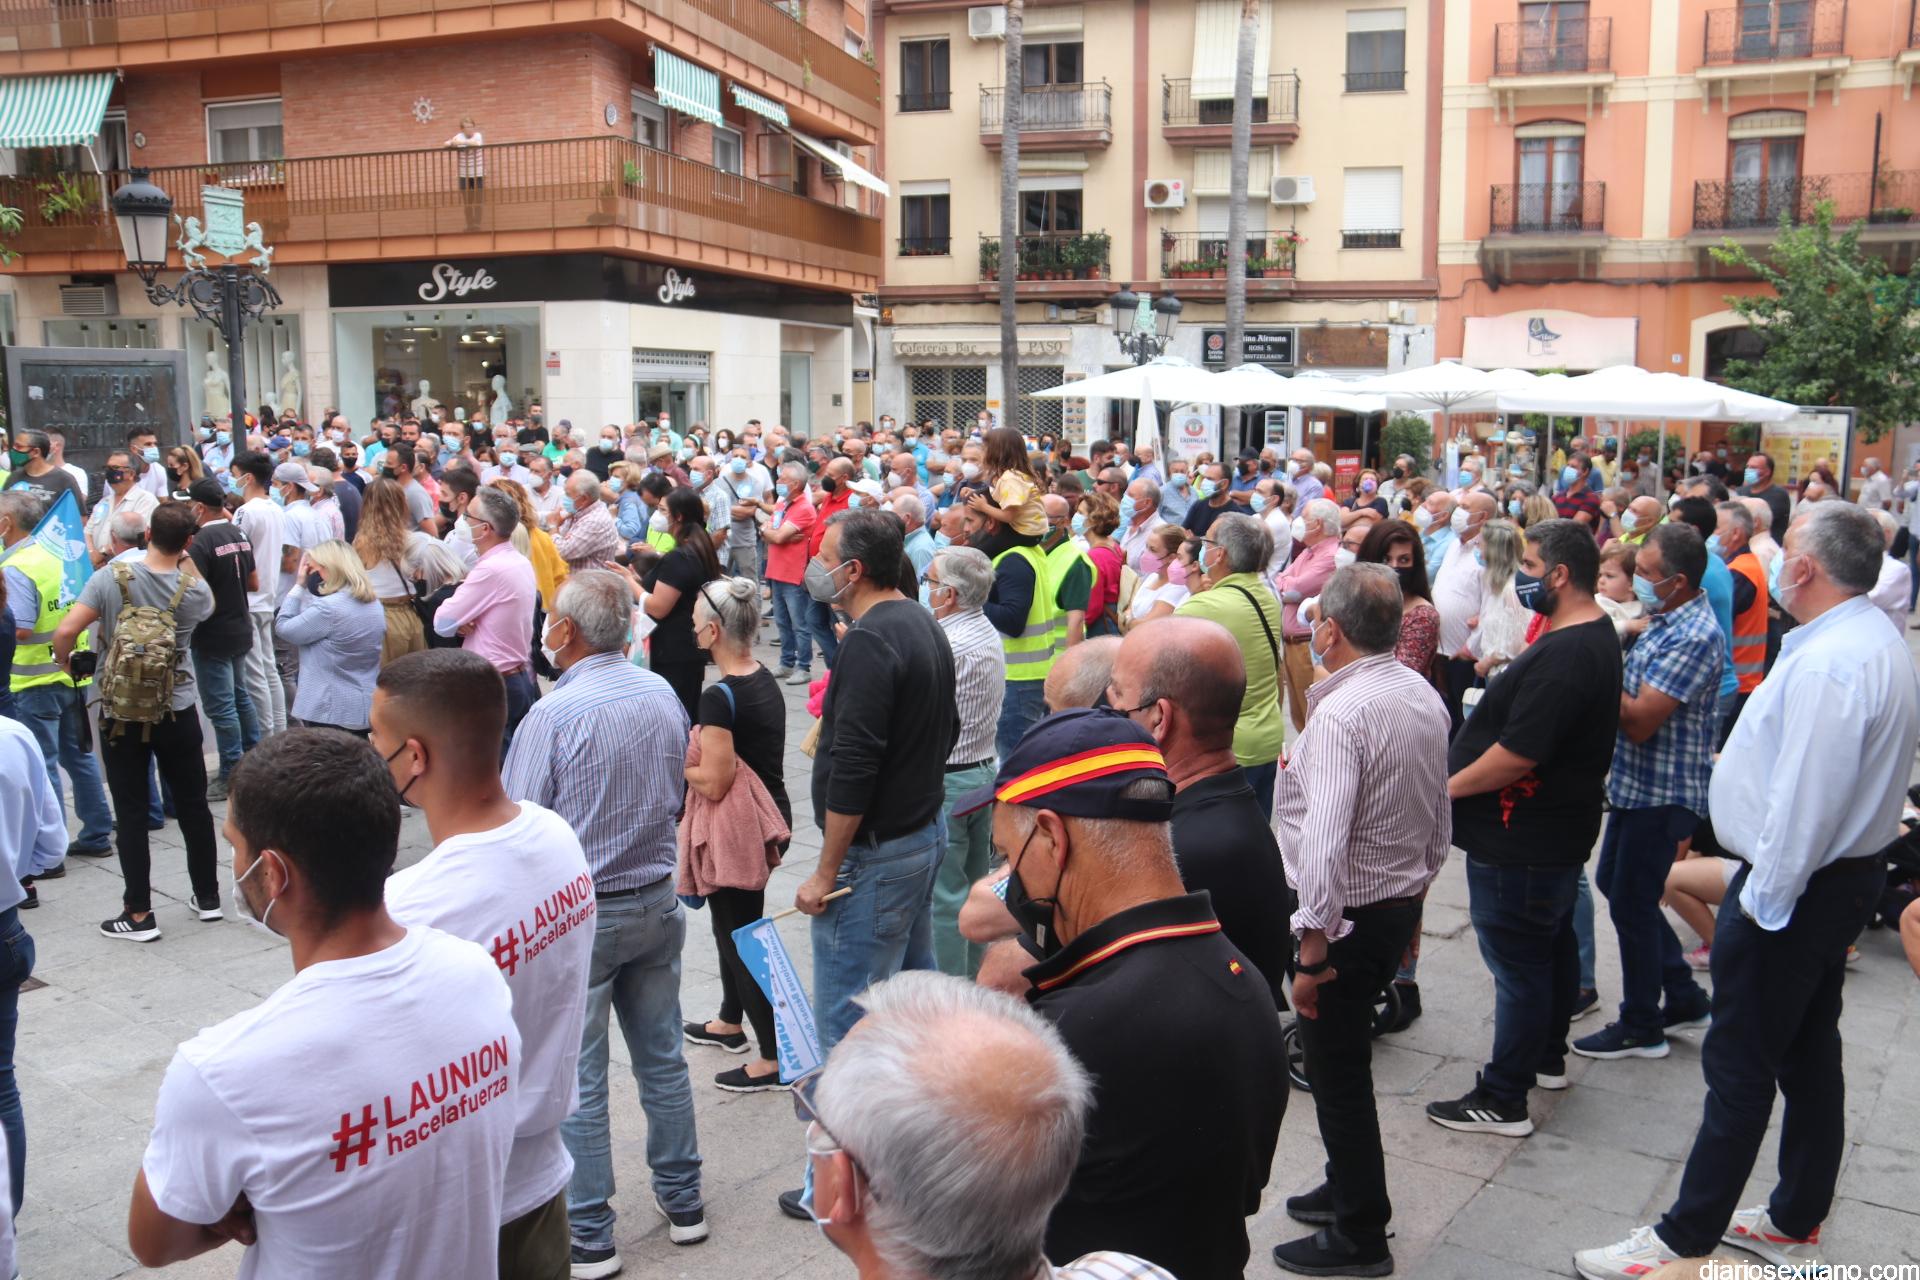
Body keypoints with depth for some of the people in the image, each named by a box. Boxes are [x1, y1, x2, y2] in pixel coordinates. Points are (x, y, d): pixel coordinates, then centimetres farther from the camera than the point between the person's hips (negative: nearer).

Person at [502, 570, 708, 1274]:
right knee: (662, 1056, 17)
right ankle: (682, 1201, 30)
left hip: (577, 912, -6)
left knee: (576, 1076, 7)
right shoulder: (663, 694, -1)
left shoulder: (553, 713, -20)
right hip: (657, 900, 6)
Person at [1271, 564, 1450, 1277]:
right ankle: (1350, 1190, 39)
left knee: (1336, 1072, 6)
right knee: (1348, 1062, 23)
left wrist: (1312, 953, -23)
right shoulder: (1425, 697, 4)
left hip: (1348, 916, -9)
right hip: (1402, 902, 9)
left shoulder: (1340, 714, -24)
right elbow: (1440, 823, 14)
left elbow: (1324, 845, -30)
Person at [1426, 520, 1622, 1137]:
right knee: (1554, 944, 22)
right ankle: (1548, 1058, 40)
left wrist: (1448, 787, -18)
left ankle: (1503, 1100, 8)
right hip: (1560, 828, 11)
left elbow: (1516, 756, -29)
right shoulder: (1597, 635, 8)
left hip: (1521, 840, -11)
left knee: (1517, 965, -2)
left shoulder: (1561, 657, -27)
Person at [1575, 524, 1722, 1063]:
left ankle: (1641, 1027, 19)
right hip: (1636, 785, 10)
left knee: (1631, 903, 2)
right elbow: (1631, 698, 13)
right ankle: (1684, 997, 32)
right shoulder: (1665, 620, 7)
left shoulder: (1695, 638, -25)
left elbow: (1639, 721, -27)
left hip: (1663, 795, -10)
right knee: (1613, 884, 20)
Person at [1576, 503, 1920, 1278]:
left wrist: (1763, 900, -19)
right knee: (1810, 1055, 19)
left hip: (1794, 886, -10)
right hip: (1844, 874, 10)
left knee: (1740, 1069, -1)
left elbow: (1804, 800, -27)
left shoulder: (1827, 664, -26)